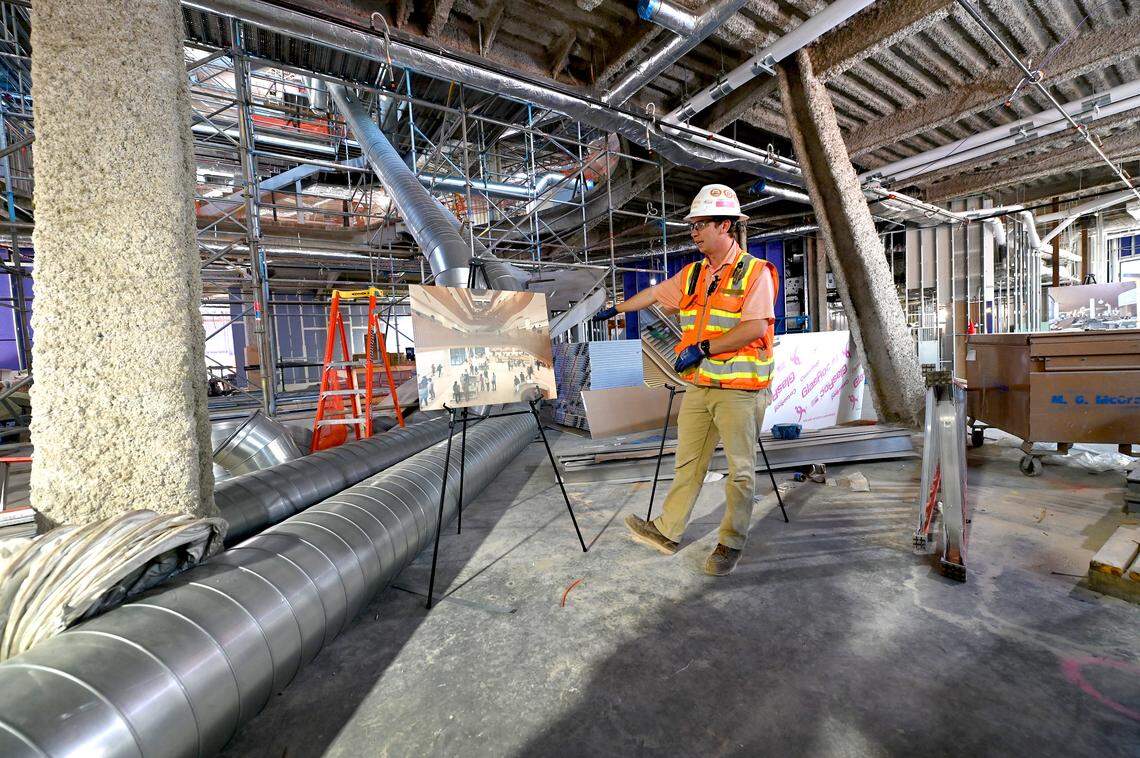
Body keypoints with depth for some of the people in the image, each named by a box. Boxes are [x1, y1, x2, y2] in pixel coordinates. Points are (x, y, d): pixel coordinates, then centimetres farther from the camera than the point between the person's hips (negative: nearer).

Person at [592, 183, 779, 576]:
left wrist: (703, 347, -20)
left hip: (739, 389, -6)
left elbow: (756, 327, -19)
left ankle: (732, 542, 21)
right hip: (698, 385, 6)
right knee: (687, 462, 12)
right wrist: (616, 309, 32)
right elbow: (655, 293, 24)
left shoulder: (755, 272, -8)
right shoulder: (692, 274, 12)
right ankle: (667, 530, 22)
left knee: (740, 468, 6)